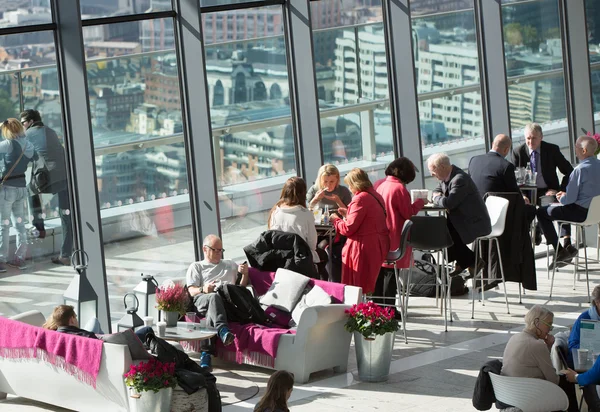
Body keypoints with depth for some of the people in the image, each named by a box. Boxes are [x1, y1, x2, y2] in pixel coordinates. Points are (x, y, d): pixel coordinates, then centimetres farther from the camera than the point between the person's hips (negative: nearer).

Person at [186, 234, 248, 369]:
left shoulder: (230, 265, 39)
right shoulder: (196, 267, 30)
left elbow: (242, 286, 33)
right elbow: (192, 291, 12)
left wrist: (245, 273, 13)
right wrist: (203, 290, -11)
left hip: (229, 300, 1)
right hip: (202, 300, -1)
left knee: (213, 311, -39)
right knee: (214, 297, -42)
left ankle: (206, 353, -53)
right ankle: (223, 330, -65)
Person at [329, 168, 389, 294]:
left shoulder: (360, 199, -17)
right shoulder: (375, 195, 12)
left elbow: (348, 228, -17)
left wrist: (335, 219, 2)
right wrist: (347, 214, 26)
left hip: (365, 247, -10)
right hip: (380, 244, 10)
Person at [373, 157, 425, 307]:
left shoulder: (378, 185, 5)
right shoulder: (399, 188, -17)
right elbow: (408, 213, -13)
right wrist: (419, 202, 2)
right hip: (394, 239, -7)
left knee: (379, 273, 14)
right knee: (391, 274, -1)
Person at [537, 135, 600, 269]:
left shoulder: (580, 169, -23)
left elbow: (570, 199, -21)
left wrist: (562, 198, 3)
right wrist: (566, 195, 15)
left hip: (581, 212, -8)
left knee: (542, 212, 7)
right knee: (562, 208, 34)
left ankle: (560, 250, 6)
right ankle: (567, 245, 25)